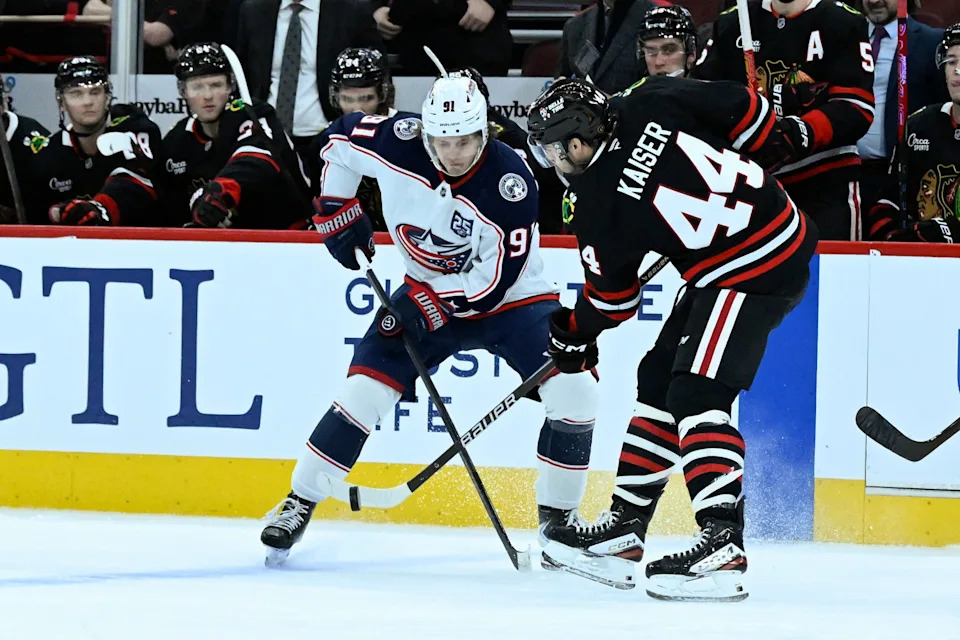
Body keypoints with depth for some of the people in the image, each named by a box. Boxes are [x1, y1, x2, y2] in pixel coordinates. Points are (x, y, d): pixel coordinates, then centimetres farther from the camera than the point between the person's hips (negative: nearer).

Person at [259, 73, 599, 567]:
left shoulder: (509, 183, -29)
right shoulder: (396, 143, -20)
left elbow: (497, 278, -26)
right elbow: (340, 138, 2)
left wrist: (427, 305, -28)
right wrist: (338, 212, 1)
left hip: (510, 300, -2)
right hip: (428, 293, 2)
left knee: (573, 391, -21)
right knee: (366, 390, -11)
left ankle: (557, 517, -5)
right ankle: (299, 504, 3)